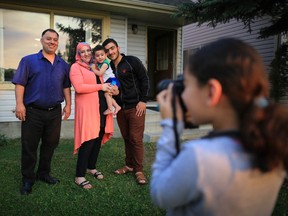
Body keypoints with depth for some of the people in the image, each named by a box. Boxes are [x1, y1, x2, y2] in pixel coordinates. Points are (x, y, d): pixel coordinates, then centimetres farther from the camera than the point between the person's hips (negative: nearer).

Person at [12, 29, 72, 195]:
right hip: (33, 111, -3)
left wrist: (68, 105, 5)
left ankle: (44, 173, 30)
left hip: (55, 112, 4)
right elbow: (20, 83, -6)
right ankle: (28, 178, 20)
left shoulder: (63, 65, 11)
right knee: (29, 146, 5)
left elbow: (66, 87, 13)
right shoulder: (29, 60, 0)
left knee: (50, 145, 13)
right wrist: (20, 104, -14)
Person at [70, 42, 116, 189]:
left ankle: (91, 167, 29)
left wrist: (109, 89, 12)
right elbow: (79, 87, -16)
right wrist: (101, 86, -13)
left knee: (98, 138, 11)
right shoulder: (76, 67, -1)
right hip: (87, 109, -7)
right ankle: (79, 176, 2)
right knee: (88, 140, -9)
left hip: (101, 107, 7)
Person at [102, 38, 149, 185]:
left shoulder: (132, 61, -6)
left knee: (136, 139, -5)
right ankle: (129, 165, 26)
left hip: (135, 107, -5)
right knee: (126, 138, 12)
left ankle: (138, 170, 7)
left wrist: (143, 101, -12)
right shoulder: (109, 67, 10)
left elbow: (144, 80, -7)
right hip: (120, 108, 5)